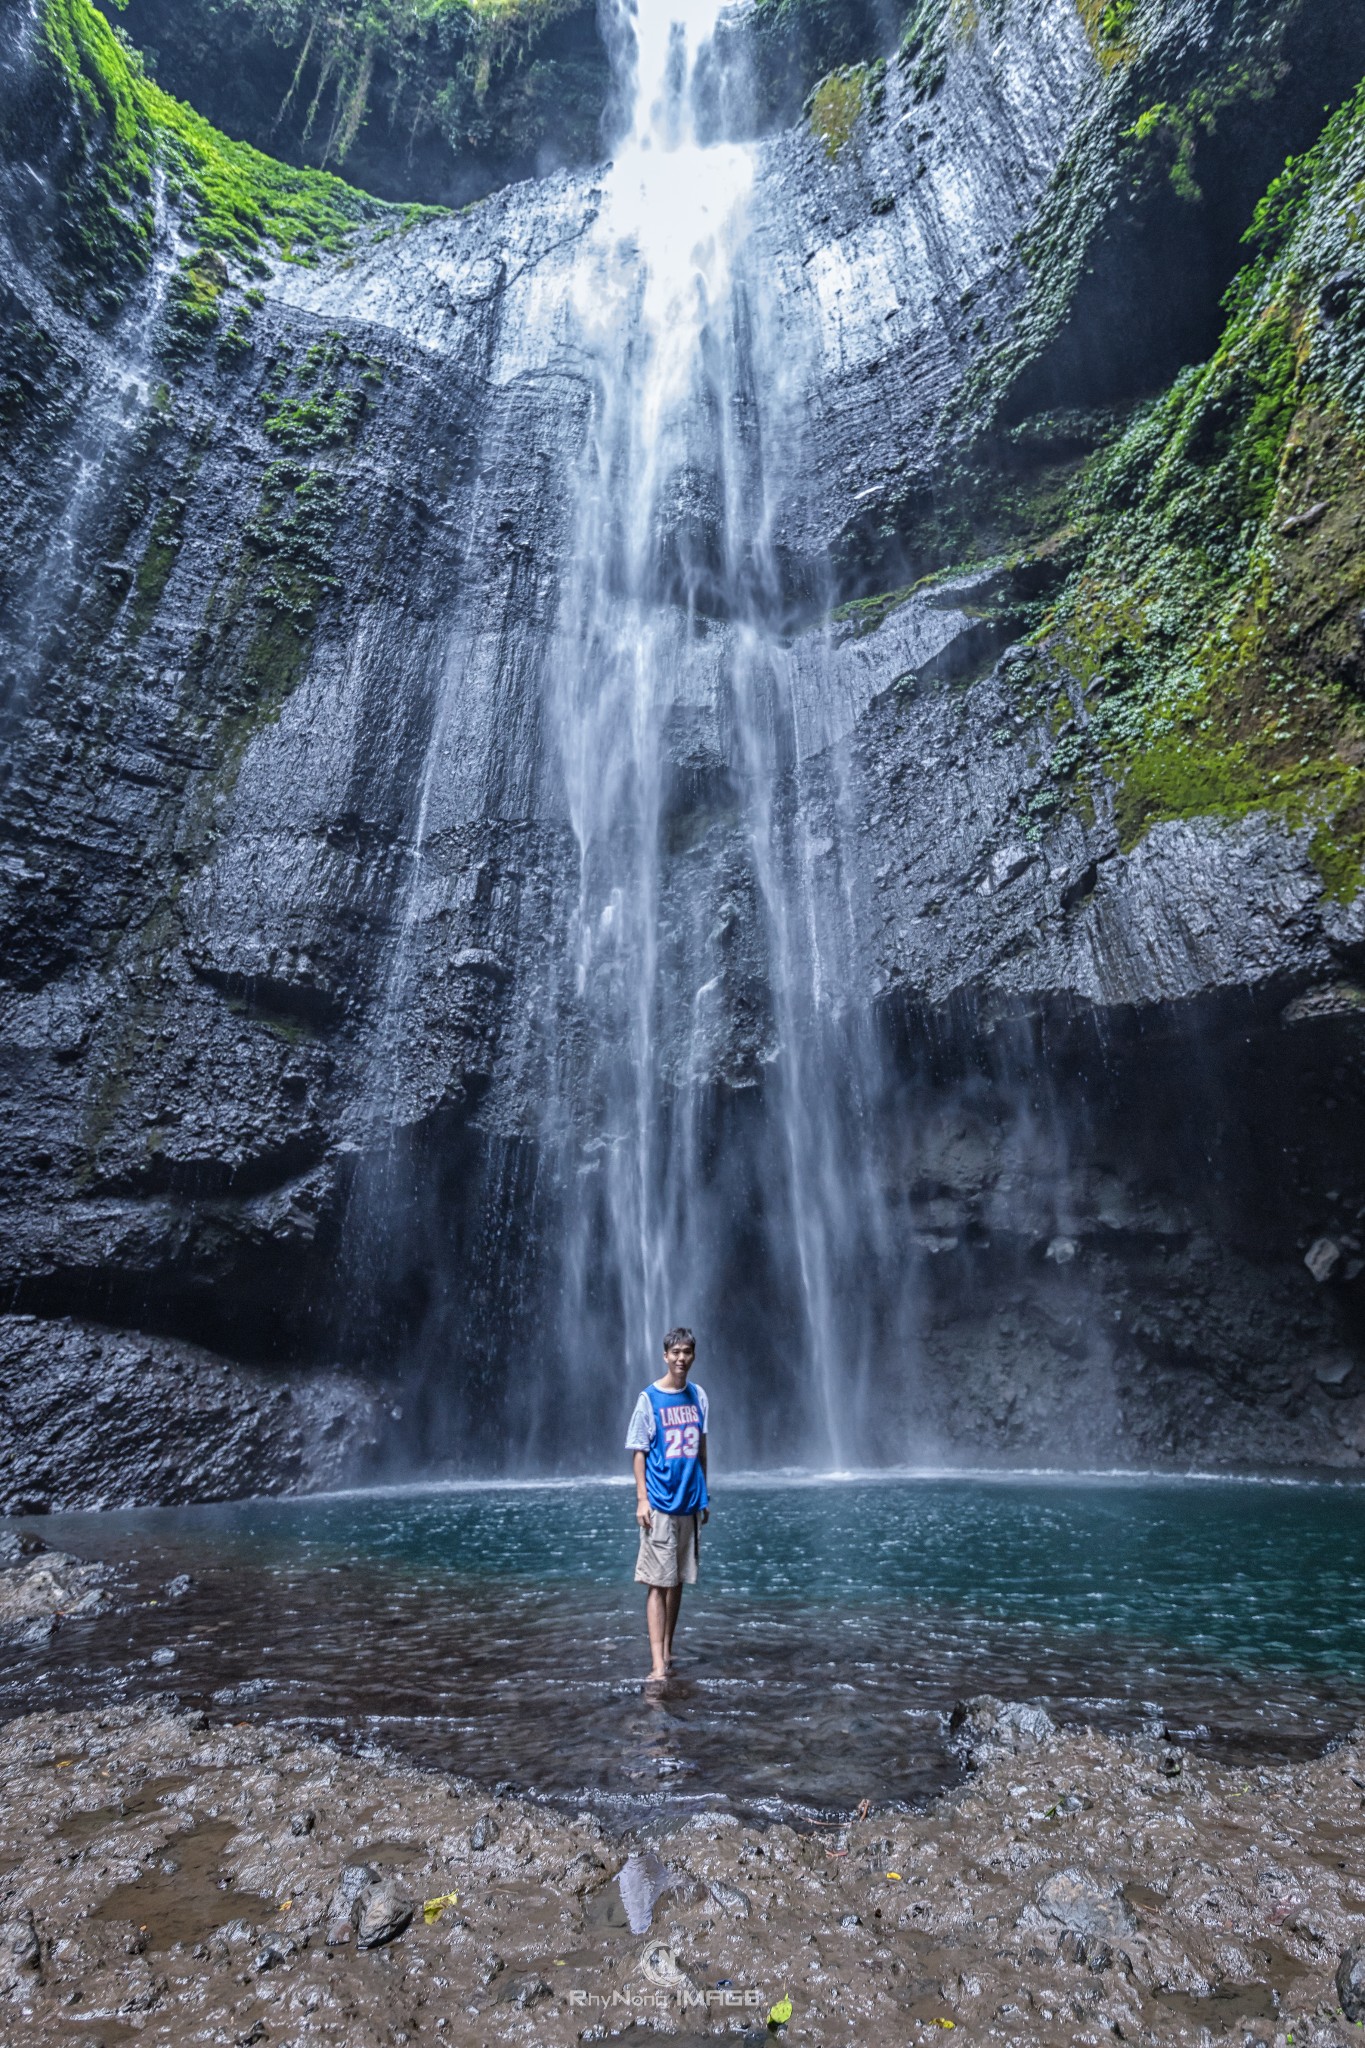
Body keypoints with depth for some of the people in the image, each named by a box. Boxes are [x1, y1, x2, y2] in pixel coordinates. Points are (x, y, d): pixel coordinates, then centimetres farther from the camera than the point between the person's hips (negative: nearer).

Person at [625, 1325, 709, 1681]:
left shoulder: (698, 1396, 6)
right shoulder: (649, 1398, -7)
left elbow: (701, 1447, 12)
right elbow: (638, 1451, -5)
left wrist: (705, 1495, 12)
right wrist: (641, 1499, -11)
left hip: (690, 1503, 5)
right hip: (660, 1504, -5)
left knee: (679, 1579, 14)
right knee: (658, 1582, -3)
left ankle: (667, 1649, 27)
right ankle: (659, 1663, 1)